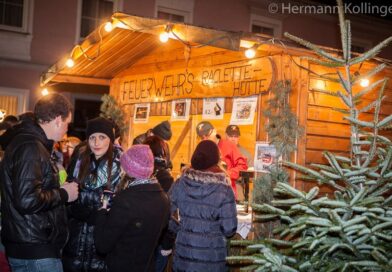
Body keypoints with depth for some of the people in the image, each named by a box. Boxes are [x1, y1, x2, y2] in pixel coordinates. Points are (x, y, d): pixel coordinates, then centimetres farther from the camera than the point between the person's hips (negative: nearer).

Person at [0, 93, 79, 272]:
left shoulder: (26, 141, 13)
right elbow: (27, 200, -28)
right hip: (36, 250, -10)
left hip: (29, 246, 10)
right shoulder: (30, 147, -19)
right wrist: (64, 194, -13)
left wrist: (58, 190, 14)